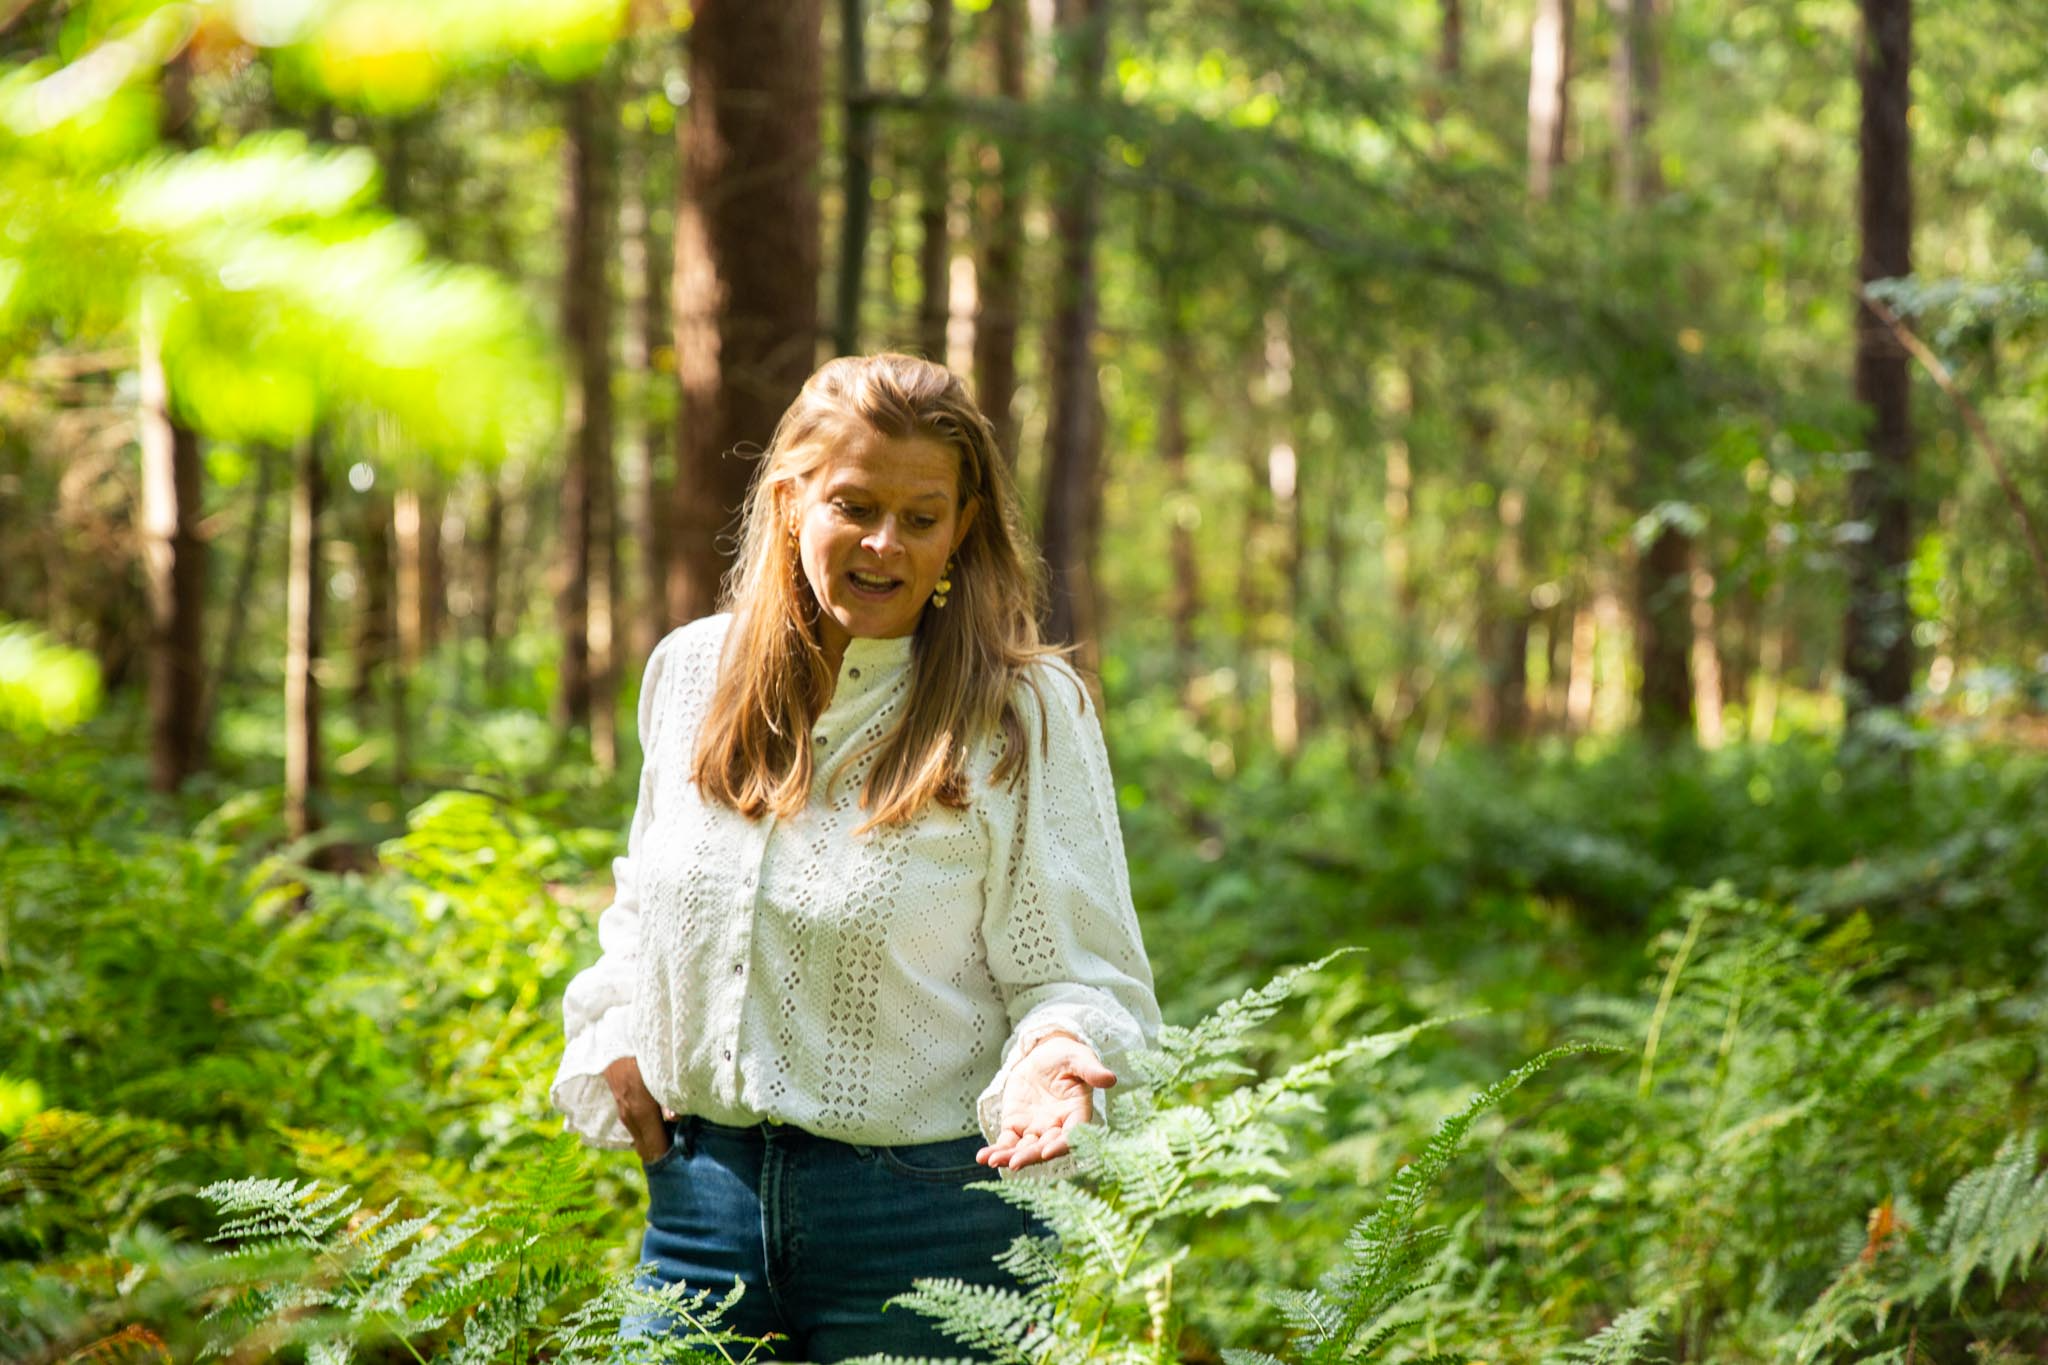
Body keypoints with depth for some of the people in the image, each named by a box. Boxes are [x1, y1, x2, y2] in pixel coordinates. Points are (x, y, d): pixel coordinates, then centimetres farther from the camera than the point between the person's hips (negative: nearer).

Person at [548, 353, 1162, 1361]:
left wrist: (1056, 1053, -29)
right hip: (699, 1192, 4)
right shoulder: (690, 672, 6)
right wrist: (608, 1041, 6)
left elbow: (1086, 975, -8)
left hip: (926, 1217, -4)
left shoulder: (1028, 713, -7)